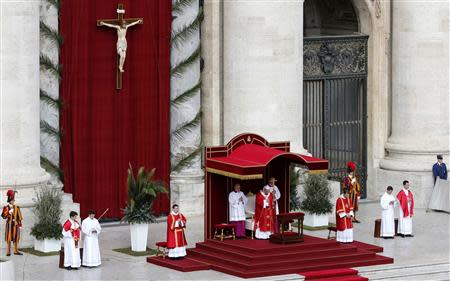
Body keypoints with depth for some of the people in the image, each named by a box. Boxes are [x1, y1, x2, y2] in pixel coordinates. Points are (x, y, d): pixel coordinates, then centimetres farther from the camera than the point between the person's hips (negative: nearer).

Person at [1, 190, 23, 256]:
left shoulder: (17, 208, 6)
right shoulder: (6, 208, 0)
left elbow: (19, 217, 6)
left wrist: (20, 225, 2)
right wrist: (9, 212, -23)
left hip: (16, 224, 2)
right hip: (9, 224, -2)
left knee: (16, 238, 4)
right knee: (9, 238, -2)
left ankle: (16, 251, 11)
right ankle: (8, 252, 1)